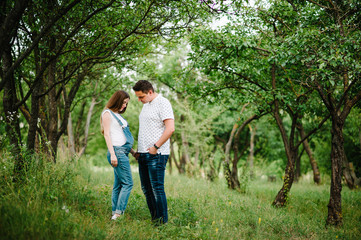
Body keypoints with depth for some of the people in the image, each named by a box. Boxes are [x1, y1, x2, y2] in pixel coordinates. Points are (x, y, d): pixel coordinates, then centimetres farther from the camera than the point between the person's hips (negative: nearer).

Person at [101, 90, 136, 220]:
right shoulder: (107, 113, -1)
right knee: (127, 183, -13)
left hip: (123, 152, 9)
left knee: (118, 184, 6)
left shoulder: (118, 115, 24)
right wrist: (112, 154, -17)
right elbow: (107, 134, -9)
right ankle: (118, 213, -15)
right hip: (117, 151, -9)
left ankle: (115, 214, 8)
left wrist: (132, 151, 21)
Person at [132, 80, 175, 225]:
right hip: (143, 154, 9)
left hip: (156, 154, -9)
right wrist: (139, 150, 17)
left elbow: (170, 128, -18)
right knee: (146, 188, 10)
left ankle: (162, 220, 0)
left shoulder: (162, 103, -8)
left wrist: (155, 147, -17)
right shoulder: (146, 105, 19)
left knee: (157, 188, -7)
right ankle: (154, 219, 17)